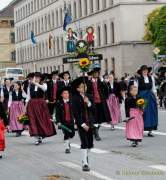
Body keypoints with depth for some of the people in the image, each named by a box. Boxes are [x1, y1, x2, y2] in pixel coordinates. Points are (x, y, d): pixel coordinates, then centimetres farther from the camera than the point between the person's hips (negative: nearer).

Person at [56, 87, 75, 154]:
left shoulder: (71, 102, 2)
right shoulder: (59, 103, -3)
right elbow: (57, 113, -4)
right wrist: (58, 121, -12)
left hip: (71, 121, 3)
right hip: (63, 122, -3)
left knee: (72, 134, 4)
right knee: (66, 134, -5)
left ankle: (67, 142, 35)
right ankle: (67, 147, 8)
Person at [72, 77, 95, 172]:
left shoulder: (89, 97, 7)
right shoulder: (75, 98, -6)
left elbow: (93, 110, 2)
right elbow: (76, 113, -10)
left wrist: (88, 103, -16)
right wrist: (82, 124, -15)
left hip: (90, 122, 5)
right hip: (81, 123, -5)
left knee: (90, 143, 9)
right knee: (84, 143, -11)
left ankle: (85, 156, 33)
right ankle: (85, 163, -10)